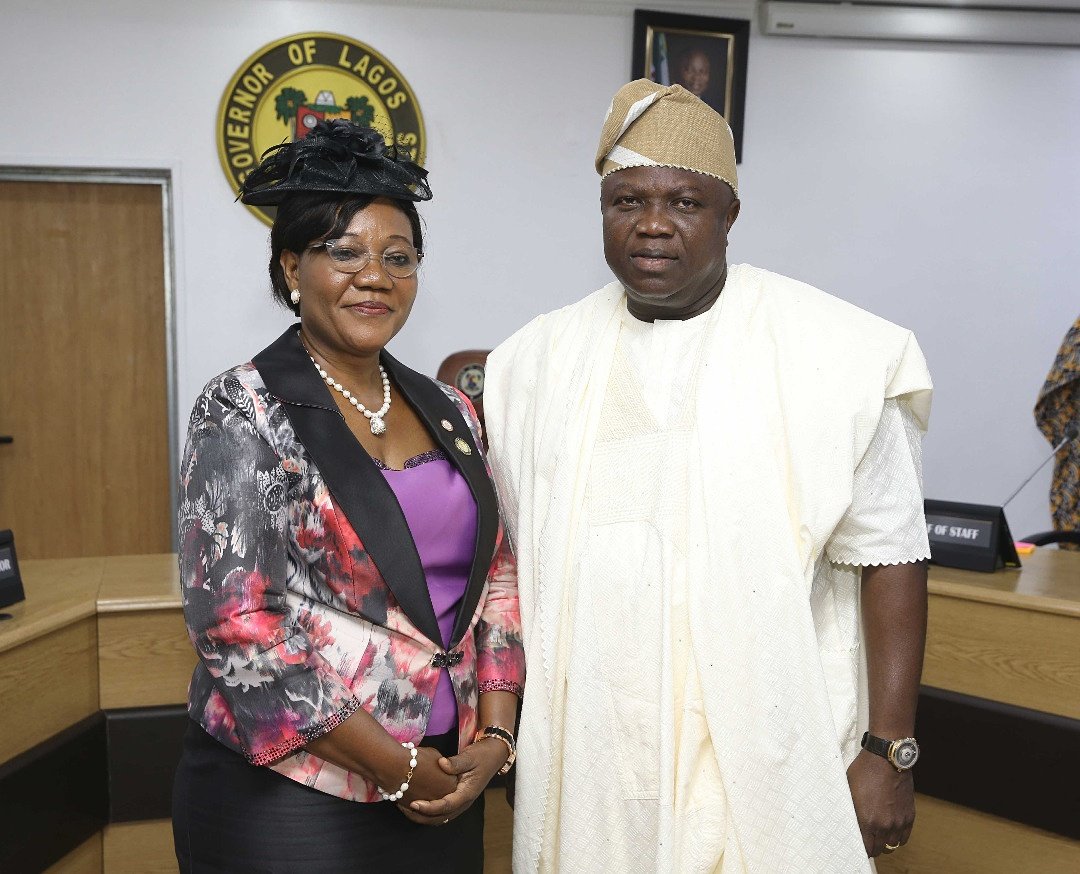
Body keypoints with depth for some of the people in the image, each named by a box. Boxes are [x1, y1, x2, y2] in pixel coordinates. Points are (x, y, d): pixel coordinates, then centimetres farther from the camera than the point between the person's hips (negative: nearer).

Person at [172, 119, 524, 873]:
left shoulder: (447, 412, 5)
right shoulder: (244, 412, -12)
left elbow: (496, 581, 8)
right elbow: (238, 627, -18)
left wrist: (494, 737, -5)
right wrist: (398, 768, -14)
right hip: (288, 803, -5)